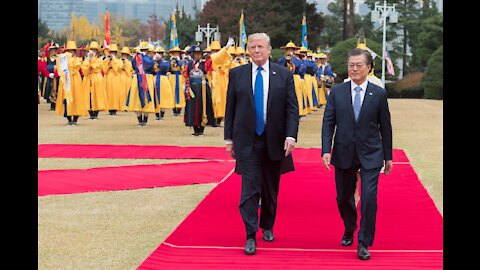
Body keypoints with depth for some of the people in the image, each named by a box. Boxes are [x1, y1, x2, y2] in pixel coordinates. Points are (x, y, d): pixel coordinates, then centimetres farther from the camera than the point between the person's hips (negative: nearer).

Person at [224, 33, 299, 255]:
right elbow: (230, 108, 6)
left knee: (271, 189, 13)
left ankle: (268, 227, 32)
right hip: (247, 141, -1)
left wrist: (291, 136, -12)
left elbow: (292, 108, -1)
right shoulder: (237, 74, 3)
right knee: (250, 188, -8)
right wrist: (229, 138, 3)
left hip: (274, 141, 1)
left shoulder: (284, 75, 2)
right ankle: (251, 236, -4)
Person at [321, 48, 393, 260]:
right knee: (343, 197, 13)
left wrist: (388, 156, 7)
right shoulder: (337, 92, 2)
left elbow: (385, 126, 4)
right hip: (343, 153, 2)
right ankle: (349, 230, 41)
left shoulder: (379, 94, 0)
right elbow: (328, 122, 1)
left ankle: (364, 243, 2)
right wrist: (326, 150, -10)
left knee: (369, 198, -11)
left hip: (370, 155, -2)